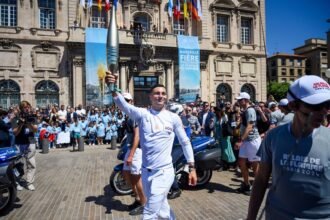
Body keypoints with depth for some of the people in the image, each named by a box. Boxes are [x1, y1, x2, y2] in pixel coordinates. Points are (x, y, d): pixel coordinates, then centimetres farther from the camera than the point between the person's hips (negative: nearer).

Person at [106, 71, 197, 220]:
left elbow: (185, 142, 4)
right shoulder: (142, 113, -4)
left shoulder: (174, 117, -3)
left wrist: (192, 168, 2)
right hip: (146, 171, 2)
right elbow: (124, 105, -22)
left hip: (164, 172, -2)